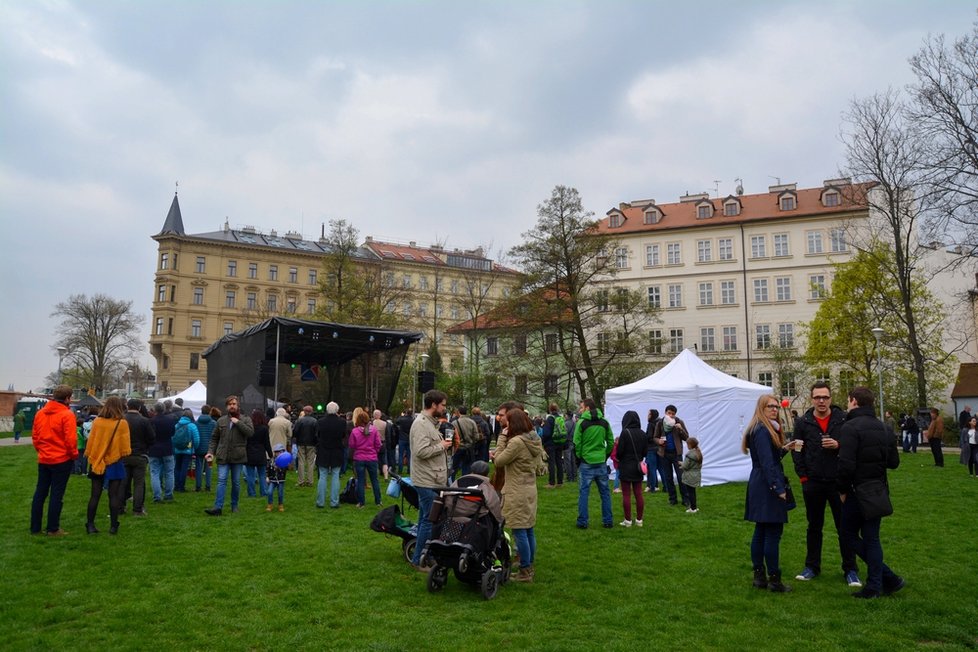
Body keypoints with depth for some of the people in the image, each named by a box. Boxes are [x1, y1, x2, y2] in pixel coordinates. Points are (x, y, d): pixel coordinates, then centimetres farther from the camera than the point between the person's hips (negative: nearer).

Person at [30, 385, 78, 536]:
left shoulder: (40, 413, 5)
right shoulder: (67, 414, -15)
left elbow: (34, 436, 10)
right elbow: (70, 439, -17)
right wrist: (74, 455, -2)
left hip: (43, 459, 6)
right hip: (62, 460, -6)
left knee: (40, 493, 14)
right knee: (57, 495, 1)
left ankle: (35, 527, 20)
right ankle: (53, 529, 7)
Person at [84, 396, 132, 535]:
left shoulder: (97, 422, -3)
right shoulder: (122, 423, -11)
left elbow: (90, 442, 4)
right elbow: (125, 447, -7)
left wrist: (91, 457, 16)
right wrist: (125, 453, 14)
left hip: (97, 463, 3)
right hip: (114, 463, -3)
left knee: (95, 495, 9)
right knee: (114, 495, 4)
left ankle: (90, 525, 12)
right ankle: (113, 526, 7)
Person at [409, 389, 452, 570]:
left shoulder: (430, 422, 16)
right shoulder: (421, 424, -17)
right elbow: (421, 451, -27)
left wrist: (443, 445, 7)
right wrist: (441, 446, -15)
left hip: (432, 480, 11)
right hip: (427, 481, -11)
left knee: (425, 519, 17)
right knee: (430, 520, -6)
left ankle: (420, 557, 27)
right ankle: (418, 560, 4)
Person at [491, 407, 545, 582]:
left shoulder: (516, 442, -20)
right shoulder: (535, 440, 7)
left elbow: (499, 462, -12)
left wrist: (502, 438, -7)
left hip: (517, 492, -9)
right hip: (530, 489, 9)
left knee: (519, 532, -1)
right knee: (529, 530, 15)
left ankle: (524, 572, 6)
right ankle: (529, 567, 25)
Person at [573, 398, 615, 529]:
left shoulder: (582, 422, -9)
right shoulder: (604, 422, 5)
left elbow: (577, 443, -10)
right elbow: (611, 442, 6)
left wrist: (579, 458, 3)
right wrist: (605, 456, 14)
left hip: (586, 463, -4)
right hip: (601, 463, 4)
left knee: (583, 492, 4)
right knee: (605, 492, 12)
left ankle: (582, 522, 6)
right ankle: (607, 521, 16)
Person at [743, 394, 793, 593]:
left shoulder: (764, 430, 17)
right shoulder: (762, 431, -15)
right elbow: (767, 463, -20)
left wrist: (783, 449, 3)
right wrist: (778, 488, -20)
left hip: (758, 486, 10)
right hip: (768, 487, -10)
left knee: (761, 531, 12)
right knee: (773, 533, -5)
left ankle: (759, 576, 17)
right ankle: (774, 579, 0)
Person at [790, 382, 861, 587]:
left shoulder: (843, 420, -4)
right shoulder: (803, 422, 1)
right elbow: (797, 451, 5)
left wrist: (839, 445, -18)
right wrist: (802, 476, 1)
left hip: (838, 482, -2)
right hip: (813, 483, 2)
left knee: (844, 527, 5)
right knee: (814, 526, 13)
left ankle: (850, 570, 17)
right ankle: (812, 566, 24)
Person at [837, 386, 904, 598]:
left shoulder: (851, 427, -17)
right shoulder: (882, 427, 8)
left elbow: (846, 463, -24)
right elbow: (894, 461, 12)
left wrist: (842, 489, -11)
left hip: (857, 491, -7)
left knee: (849, 532, 9)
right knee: (871, 537, 13)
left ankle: (887, 577, 6)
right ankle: (875, 585, 15)